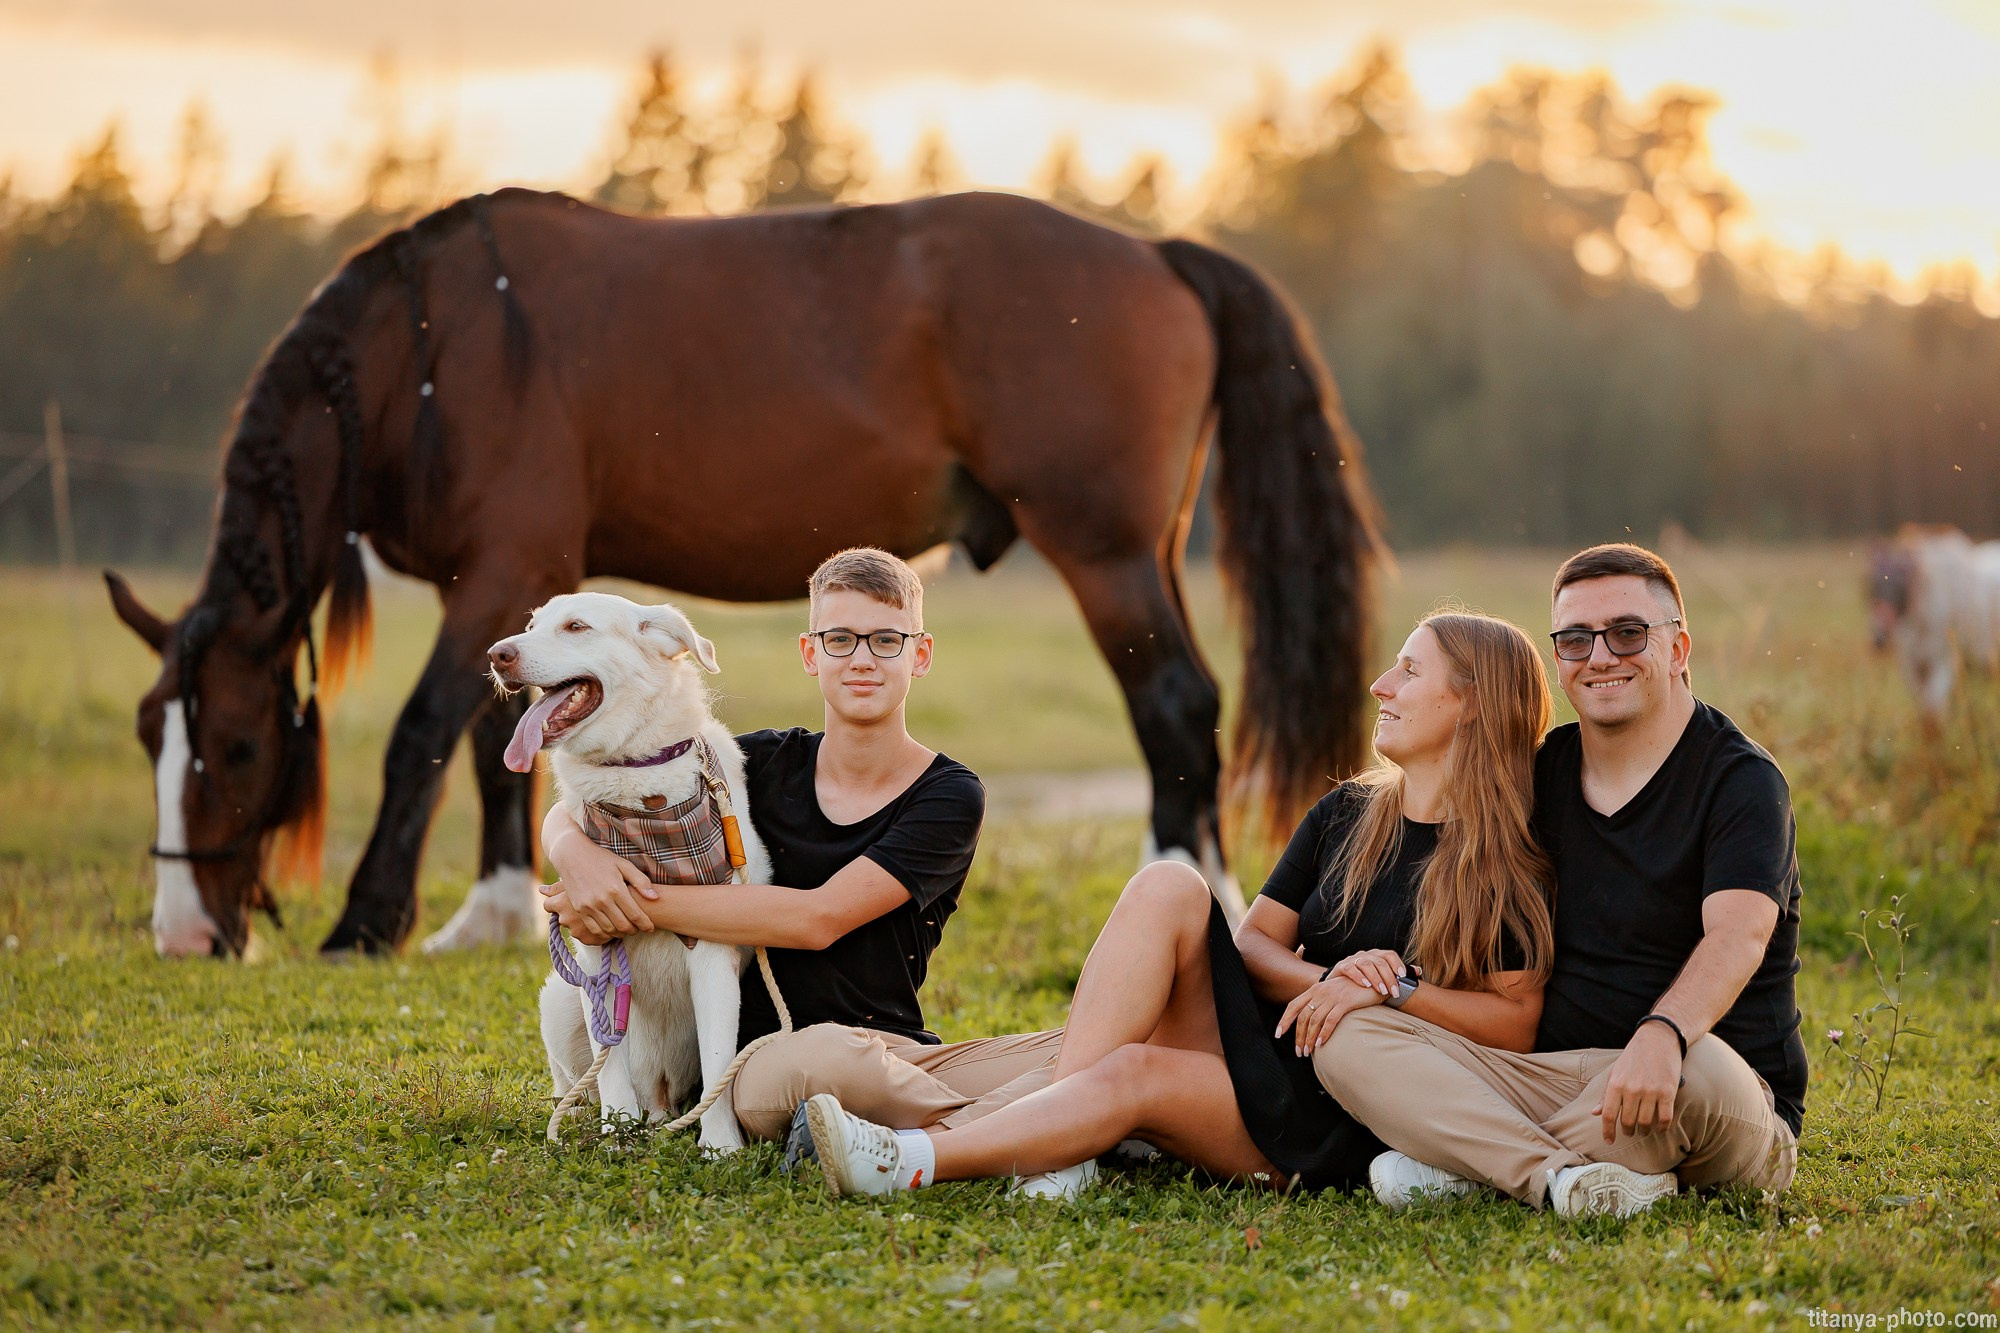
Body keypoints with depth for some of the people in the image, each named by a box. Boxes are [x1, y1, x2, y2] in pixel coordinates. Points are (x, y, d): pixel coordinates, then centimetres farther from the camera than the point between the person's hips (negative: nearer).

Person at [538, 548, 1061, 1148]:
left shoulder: (949, 797, 1)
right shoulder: (762, 766, 9)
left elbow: (819, 918, -11)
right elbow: (569, 814, 12)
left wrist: (643, 904, -15)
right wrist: (579, 855, -14)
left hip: (903, 1055, 1)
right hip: (765, 1058, -1)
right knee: (828, 1050, -40)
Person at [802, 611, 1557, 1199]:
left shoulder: (1502, 865, -3)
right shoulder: (1345, 814, 14)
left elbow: (1518, 1023, -7)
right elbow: (1254, 939, 8)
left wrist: (1395, 990, -19)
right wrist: (1323, 981, -13)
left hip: (1339, 1127, -5)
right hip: (1259, 1044, 5)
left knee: (1135, 1074, -31)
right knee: (1167, 887, -19)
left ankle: (905, 1164, -37)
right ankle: (1059, 1147, -30)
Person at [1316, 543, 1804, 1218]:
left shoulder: (1740, 779, -6)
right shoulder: (1546, 770, 14)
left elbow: (1738, 935, -25)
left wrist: (1662, 1035, -45)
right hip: (1556, 1079, 6)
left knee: (1698, 1068, -42)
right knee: (1349, 1036, -14)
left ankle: (1465, 1166, -21)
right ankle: (1561, 1178, -34)